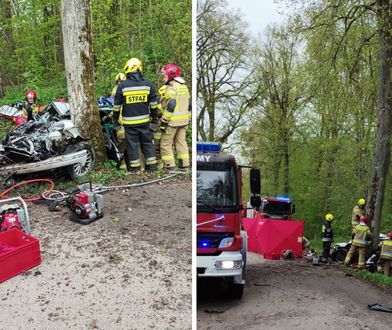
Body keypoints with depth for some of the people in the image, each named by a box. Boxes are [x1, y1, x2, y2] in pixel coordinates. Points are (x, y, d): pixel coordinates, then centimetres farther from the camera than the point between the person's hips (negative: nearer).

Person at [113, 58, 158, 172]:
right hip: (144, 121, 2)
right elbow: (154, 104, 4)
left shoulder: (122, 85, -6)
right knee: (147, 143, 14)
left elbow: (117, 106, -1)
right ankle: (152, 167, 18)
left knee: (132, 145, 6)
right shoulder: (148, 84, 1)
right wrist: (154, 118, 15)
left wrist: (116, 121, 9)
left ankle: (135, 168, 11)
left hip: (129, 123, -2)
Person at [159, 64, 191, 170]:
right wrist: (188, 118, 23)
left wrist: (164, 121, -17)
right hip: (184, 120, 9)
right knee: (181, 142, 14)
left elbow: (170, 106, -20)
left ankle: (169, 165, 0)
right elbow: (189, 104, 17)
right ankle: (184, 163, 16)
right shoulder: (184, 87, 14)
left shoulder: (171, 88, -14)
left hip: (173, 121, -9)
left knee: (166, 143, 0)